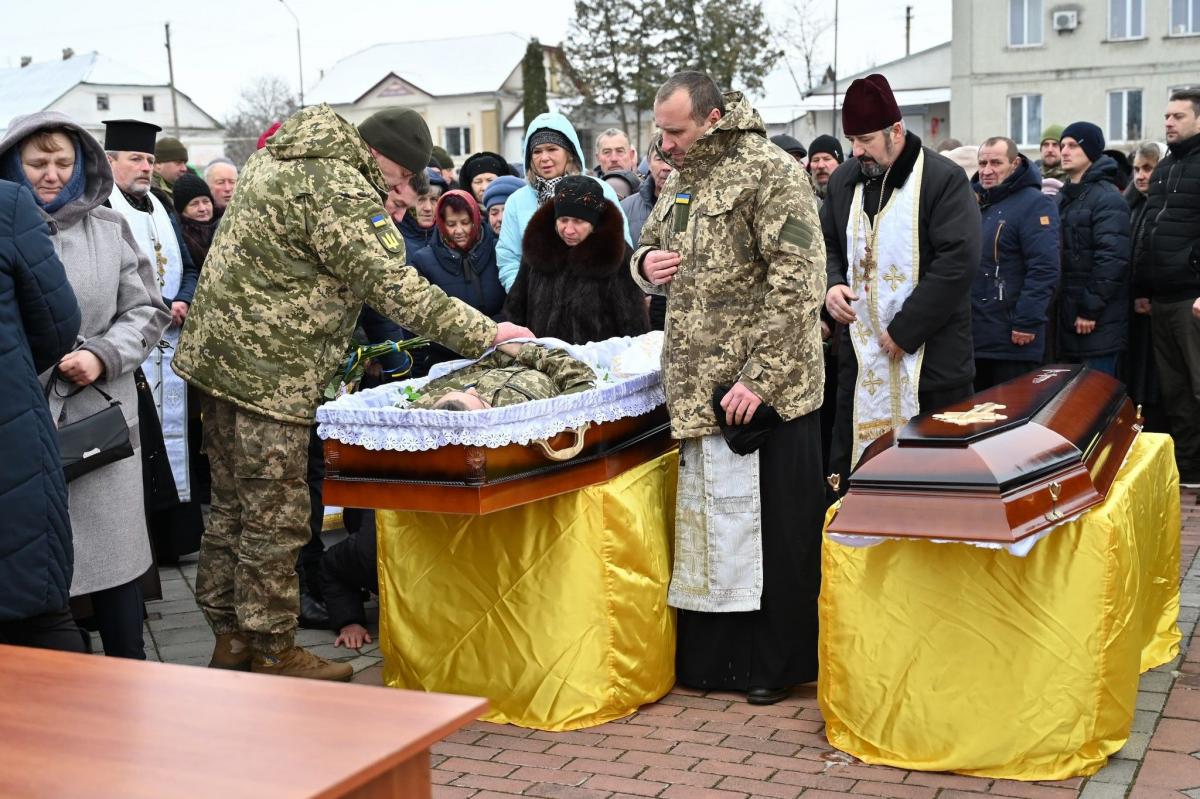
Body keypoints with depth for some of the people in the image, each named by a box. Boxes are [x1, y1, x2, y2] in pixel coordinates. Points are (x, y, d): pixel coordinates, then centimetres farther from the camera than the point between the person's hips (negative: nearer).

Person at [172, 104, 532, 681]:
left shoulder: (277, 158, 14)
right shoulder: (341, 191, -18)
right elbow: (395, 288, -20)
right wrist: (483, 333, -15)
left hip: (219, 353, 10)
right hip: (269, 373, -10)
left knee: (231, 505, 16)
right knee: (274, 518, 0)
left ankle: (229, 637, 26)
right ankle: (272, 654, 9)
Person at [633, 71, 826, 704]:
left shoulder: (768, 172, -11)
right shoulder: (682, 179, 16)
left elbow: (796, 281, -18)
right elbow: (650, 247, 30)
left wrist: (759, 377, -21)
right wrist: (646, 264, 3)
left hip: (763, 389, -8)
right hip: (697, 389, 8)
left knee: (771, 528, 1)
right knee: (705, 523, 13)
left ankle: (776, 664, 14)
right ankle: (712, 659, 25)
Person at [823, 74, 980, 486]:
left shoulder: (944, 179, -10)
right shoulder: (845, 180, 10)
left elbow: (958, 261, -18)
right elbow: (827, 244, 21)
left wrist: (904, 331, -18)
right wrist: (831, 284, -2)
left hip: (930, 355, -5)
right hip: (860, 352, 5)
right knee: (847, 464, 8)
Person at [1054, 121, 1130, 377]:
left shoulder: (1107, 198, -10)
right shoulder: (1063, 197, 18)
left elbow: (1112, 258, -19)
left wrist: (1091, 308, -20)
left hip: (1098, 319, -9)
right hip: (1067, 316, 9)